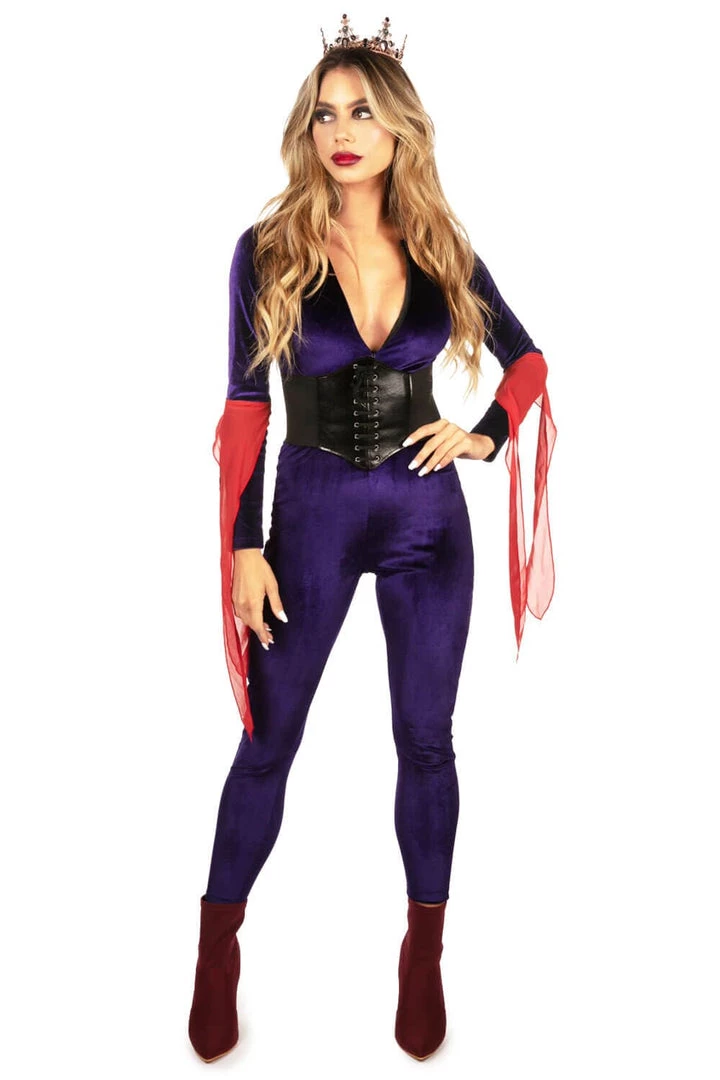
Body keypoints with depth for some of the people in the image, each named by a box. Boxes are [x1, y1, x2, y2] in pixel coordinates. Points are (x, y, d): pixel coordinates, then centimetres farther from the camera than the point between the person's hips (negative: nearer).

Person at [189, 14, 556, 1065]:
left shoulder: (443, 248, 2)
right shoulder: (270, 250, -4)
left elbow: (526, 359, 14)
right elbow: (246, 409, -5)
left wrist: (485, 435, -3)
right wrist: (243, 546, -9)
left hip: (425, 510, 2)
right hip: (311, 506, -1)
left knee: (425, 737, 9)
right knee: (268, 740, 6)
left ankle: (425, 954, 27)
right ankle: (219, 949, 25)